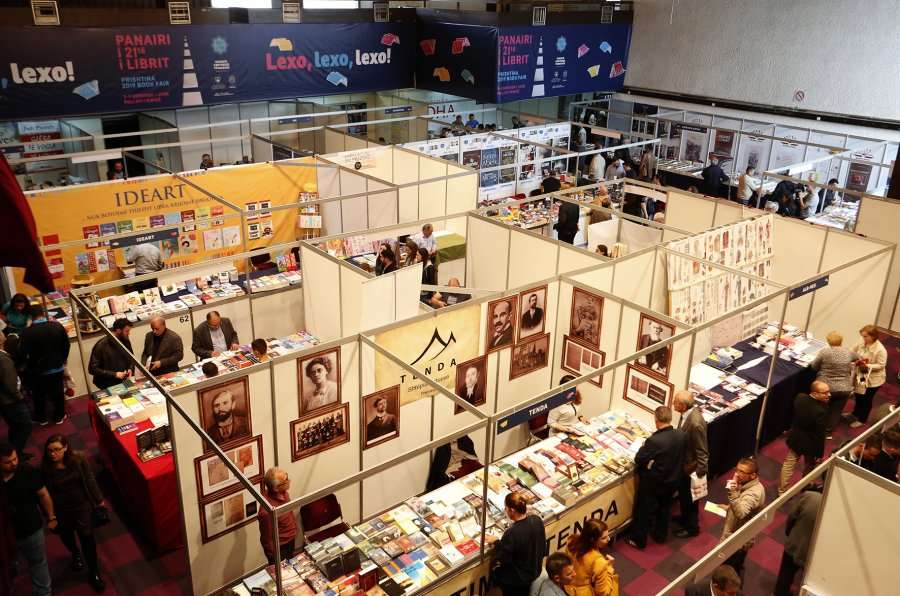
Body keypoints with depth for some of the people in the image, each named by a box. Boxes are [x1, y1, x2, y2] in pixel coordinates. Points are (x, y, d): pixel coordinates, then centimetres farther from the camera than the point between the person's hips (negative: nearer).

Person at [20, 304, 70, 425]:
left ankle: (42, 419, 32)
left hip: (37, 370, -2)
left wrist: (29, 364, 0)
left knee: (39, 395, 18)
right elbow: (66, 345, 0)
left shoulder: (27, 332, -22)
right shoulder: (58, 326, -11)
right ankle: (59, 416, 31)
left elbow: (22, 353, -21)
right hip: (57, 367, 2)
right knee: (58, 393, 18)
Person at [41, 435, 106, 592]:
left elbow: (90, 480, -7)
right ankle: (76, 555, 60)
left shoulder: (78, 459, -19)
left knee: (87, 538, 6)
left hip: (82, 507, -1)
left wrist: (99, 500, 1)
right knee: (67, 536, 27)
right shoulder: (44, 468, -21)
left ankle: (94, 572, 26)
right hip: (60, 511, 1)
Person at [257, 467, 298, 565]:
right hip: (278, 547, -7)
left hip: (290, 539, 7)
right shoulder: (267, 510, -39)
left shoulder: (284, 493, -16)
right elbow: (268, 538, -25)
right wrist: (275, 557, -14)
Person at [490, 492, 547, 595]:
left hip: (516, 580, -6)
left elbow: (502, 560, -21)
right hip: (535, 572, 6)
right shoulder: (537, 520, -16)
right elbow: (543, 549, 1)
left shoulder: (511, 533, -35)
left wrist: (496, 542, -6)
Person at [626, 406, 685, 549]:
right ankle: (661, 535, 48)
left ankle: (639, 540, 33)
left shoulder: (654, 440, -34)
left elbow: (639, 460, -21)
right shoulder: (681, 435, -16)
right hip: (672, 480, 6)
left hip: (653, 482, -5)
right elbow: (679, 456, 2)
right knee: (664, 508, 28)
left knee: (643, 511, 17)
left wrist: (643, 447, -4)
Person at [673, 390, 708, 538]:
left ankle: (692, 528, 35)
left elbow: (702, 451, -27)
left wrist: (700, 473, -19)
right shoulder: (687, 413, -9)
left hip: (691, 467, -8)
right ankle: (685, 518, 51)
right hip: (683, 463, 8)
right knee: (682, 494, 28)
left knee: (690, 498, 14)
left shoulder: (696, 423, -36)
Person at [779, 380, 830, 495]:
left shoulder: (799, 397, -17)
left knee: (788, 464, 20)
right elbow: (820, 435, -25)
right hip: (810, 443, -5)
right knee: (809, 467, 24)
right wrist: (819, 453, -12)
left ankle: (782, 490, 33)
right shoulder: (821, 411, -35)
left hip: (795, 438, 5)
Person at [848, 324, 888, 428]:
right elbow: (853, 352, 5)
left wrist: (867, 366, -32)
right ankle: (856, 413, 46)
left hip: (873, 379, -6)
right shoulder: (861, 343, -9)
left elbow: (881, 365, -23)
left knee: (866, 399, 10)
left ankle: (862, 420, 29)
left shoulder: (880, 350, -26)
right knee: (858, 396, 23)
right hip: (861, 375, 6)